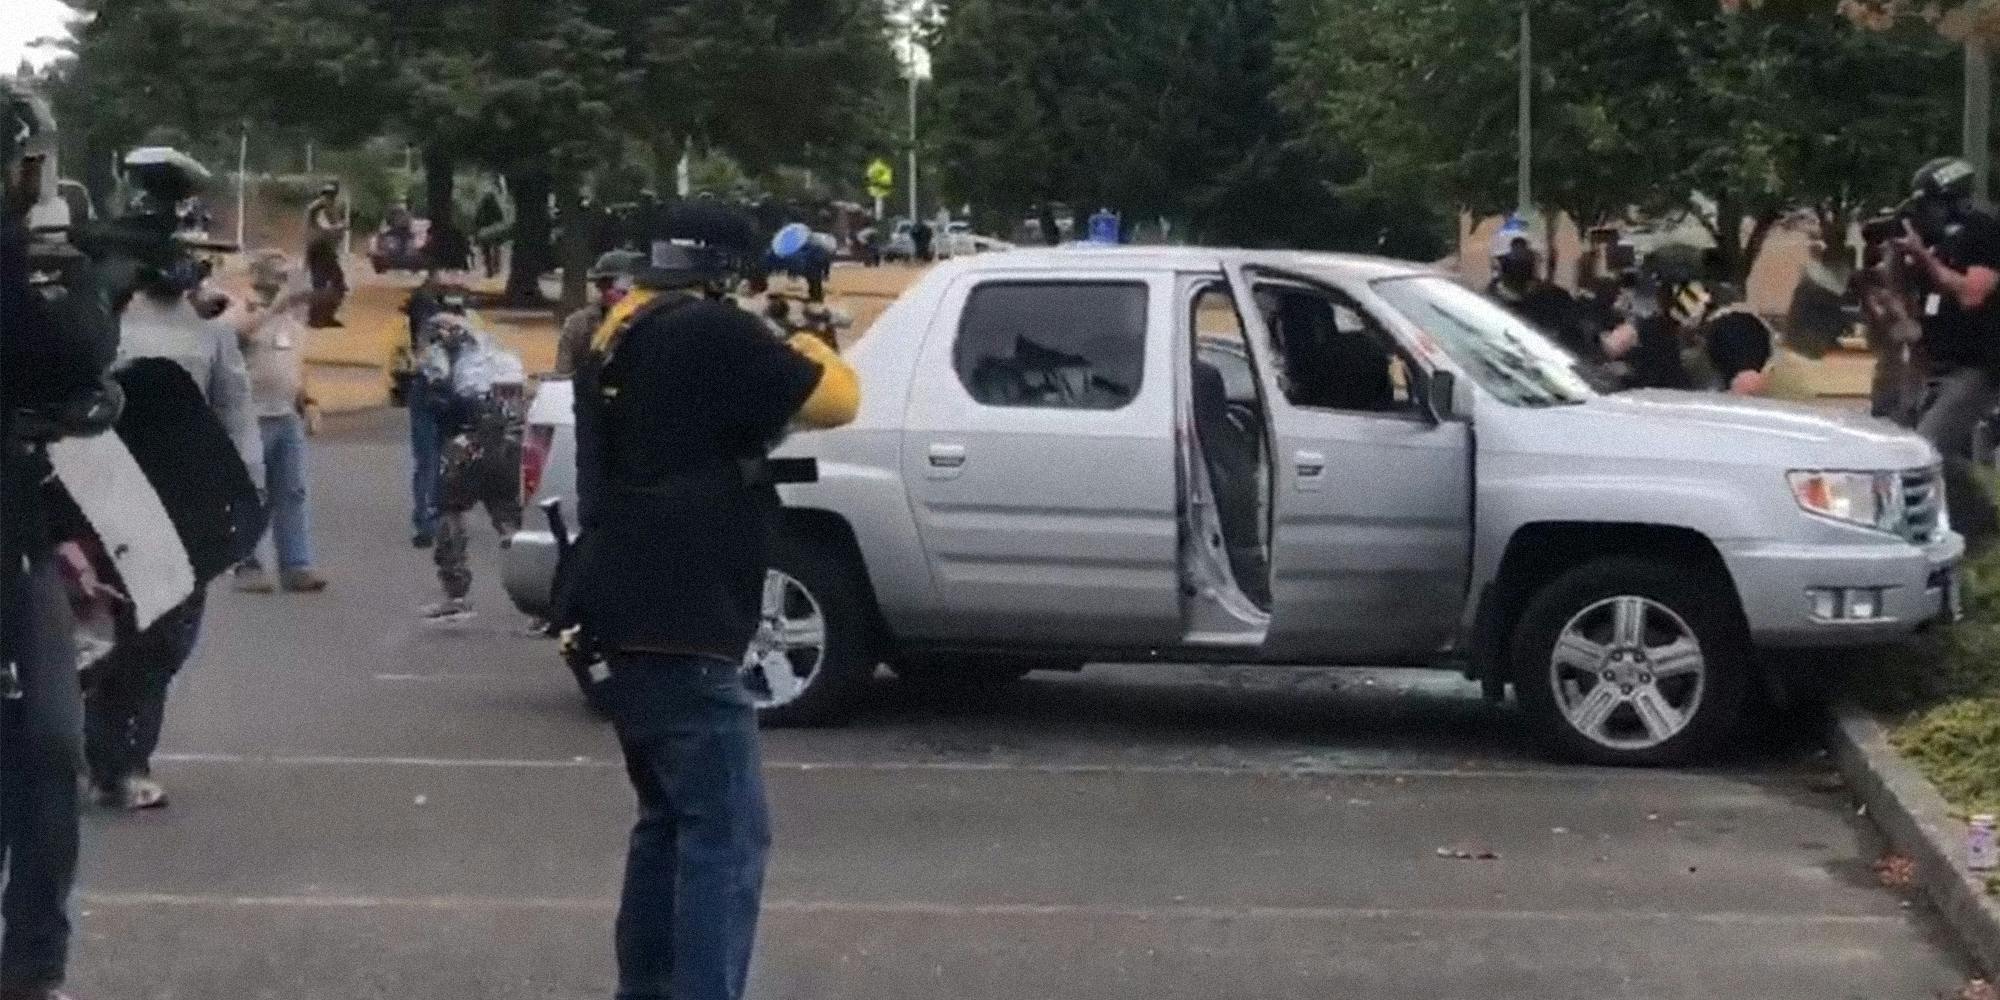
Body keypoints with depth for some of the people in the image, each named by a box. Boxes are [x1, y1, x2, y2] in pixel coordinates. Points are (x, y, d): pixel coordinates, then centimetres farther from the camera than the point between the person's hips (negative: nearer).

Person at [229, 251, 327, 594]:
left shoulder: (294, 321, 17)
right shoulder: (246, 316, -5)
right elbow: (233, 332, -29)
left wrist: (307, 402, 13)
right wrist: (274, 307, -33)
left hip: (289, 418, 7)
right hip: (253, 418, -7)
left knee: (293, 493, 3)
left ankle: (296, 565, 4)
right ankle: (247, 567, 4)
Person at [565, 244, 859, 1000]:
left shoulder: (619, 338, 14)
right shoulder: (714, 332, -14)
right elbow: (836, 403, -9)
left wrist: (780, 362, 15)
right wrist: (815, 350, 10)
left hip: (632, 619, 10)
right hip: (679, 629, -10)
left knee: (672, 822, 19)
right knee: (727, 837, -10)